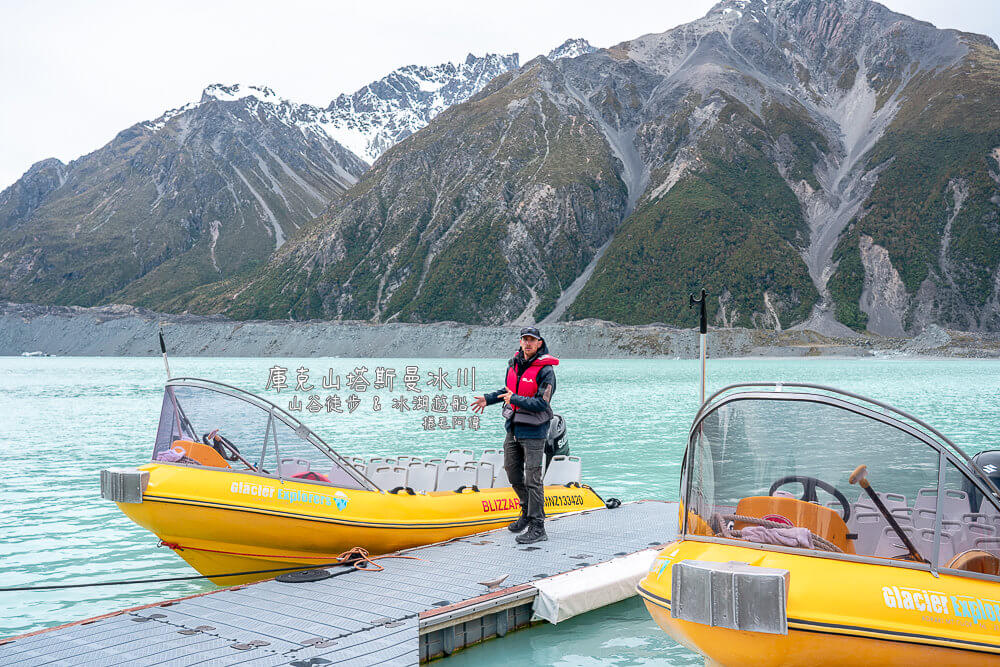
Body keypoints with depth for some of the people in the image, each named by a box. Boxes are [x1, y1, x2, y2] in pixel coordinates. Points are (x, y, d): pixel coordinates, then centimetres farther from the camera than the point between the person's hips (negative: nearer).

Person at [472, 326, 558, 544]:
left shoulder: (546, 370, -15)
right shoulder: (514, 364, 8)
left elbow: (541, 403, -21)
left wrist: (515, 400, -17)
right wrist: (488, 398, 17)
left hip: (533, 431, -8)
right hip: (513, 428, 8)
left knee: (532, 479, -8)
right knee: (512, 472, 17)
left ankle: (538, 527, -2)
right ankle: (528, 512, 37)